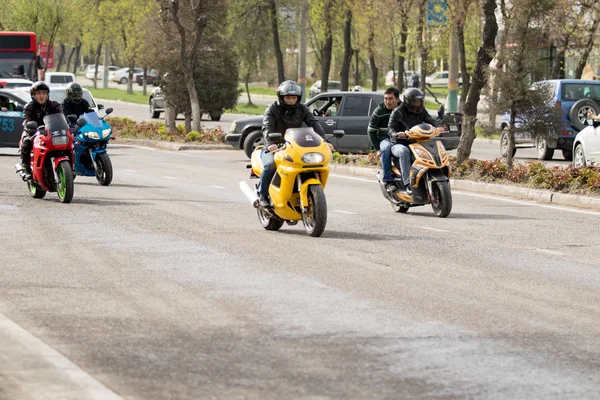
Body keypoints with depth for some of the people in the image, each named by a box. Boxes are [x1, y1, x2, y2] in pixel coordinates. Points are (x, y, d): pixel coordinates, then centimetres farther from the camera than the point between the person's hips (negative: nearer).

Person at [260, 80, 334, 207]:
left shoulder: (302, 109, 8)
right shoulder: (272, 109, -2)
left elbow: (314, 124, -3)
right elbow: (267, 127, -18)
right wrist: (270, 143, -38)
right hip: (275, 148, -3)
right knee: (270, 164, -34)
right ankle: (262, 195, -17)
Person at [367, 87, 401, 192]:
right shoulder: (379, 112, -1)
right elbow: (371, 131, 3)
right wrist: (378, 148, -5)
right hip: (385, 139, -2)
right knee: (386, 148, -39)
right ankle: (388, 181, -38)